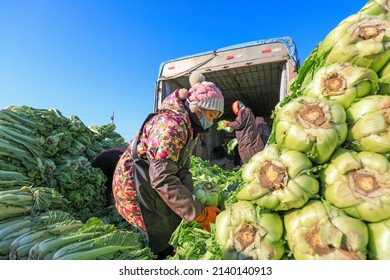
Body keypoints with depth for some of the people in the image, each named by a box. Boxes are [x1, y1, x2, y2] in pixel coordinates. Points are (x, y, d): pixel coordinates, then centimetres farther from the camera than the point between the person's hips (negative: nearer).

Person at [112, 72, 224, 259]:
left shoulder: (190, 128, 6)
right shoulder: (172, 123, -27)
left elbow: (182, 171, 2)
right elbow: (162, 179, -32)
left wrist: (191, 202, -12)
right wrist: (199, 214, -27)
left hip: (149, 186, 9)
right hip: (133, 187, -9)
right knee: (162, 239, -2)